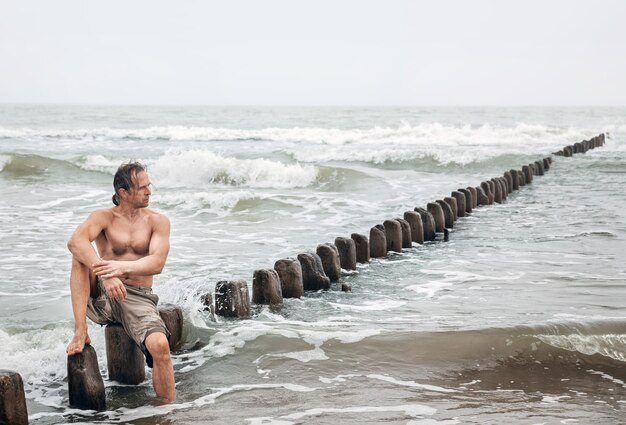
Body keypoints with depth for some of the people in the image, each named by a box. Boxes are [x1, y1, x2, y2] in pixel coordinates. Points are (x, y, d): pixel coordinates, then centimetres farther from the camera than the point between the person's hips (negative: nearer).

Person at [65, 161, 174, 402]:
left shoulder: (157, 221, 6)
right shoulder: (104, 217, 2)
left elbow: (157, 263, -11)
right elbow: (75, 241, -20)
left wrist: (123, 267, -31)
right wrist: (105, 274, -37)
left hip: (138, 298, 0)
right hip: (102, 297, 1)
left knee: (160, 345, -30)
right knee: (81, 255, -25)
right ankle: (80, 332, -25)